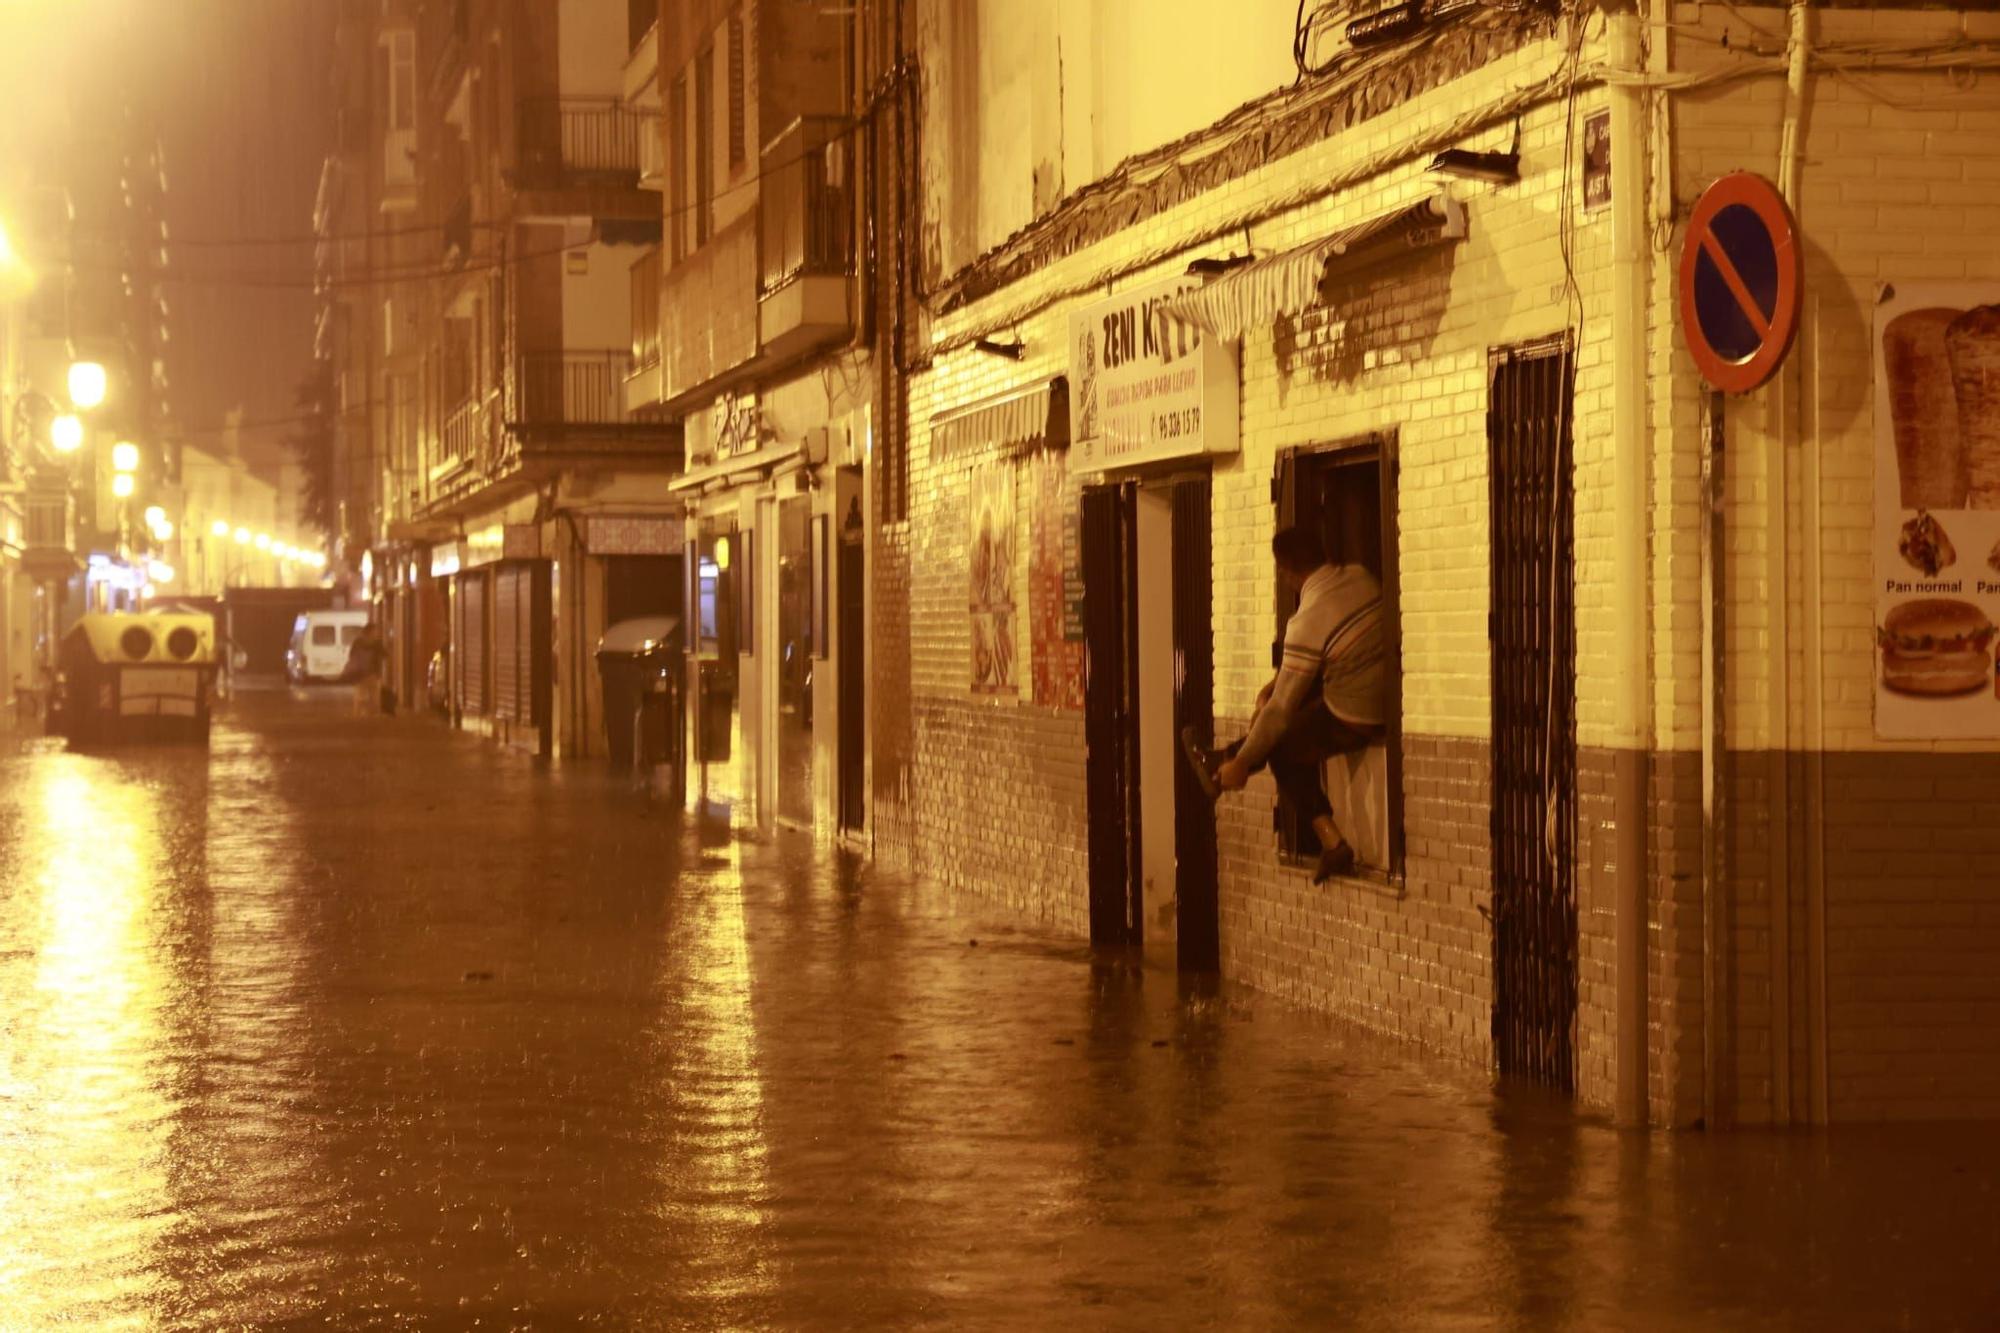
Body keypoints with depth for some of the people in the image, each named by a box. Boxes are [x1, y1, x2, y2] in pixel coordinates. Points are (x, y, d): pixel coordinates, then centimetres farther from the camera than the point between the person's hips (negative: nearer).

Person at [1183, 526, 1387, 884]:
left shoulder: (1307, 624, -24)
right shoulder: (1358, 577, -3)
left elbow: (1280, 708, -18)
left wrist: (1241, 764, -5)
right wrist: (1275, 683, 17)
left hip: (1355, 723, -7)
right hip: (1390, 700, 7)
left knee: (1283, 750, 17)